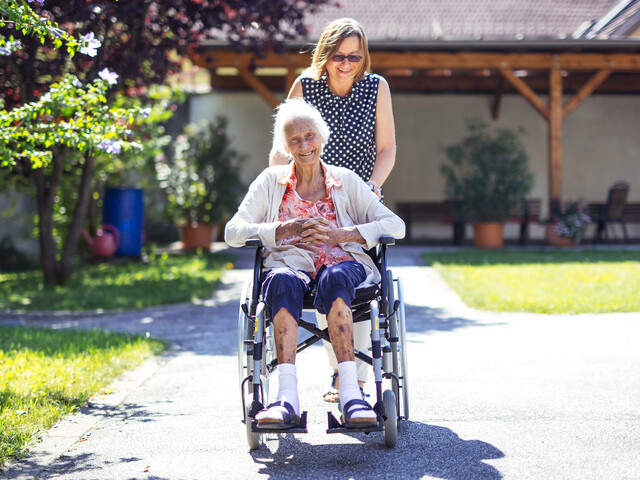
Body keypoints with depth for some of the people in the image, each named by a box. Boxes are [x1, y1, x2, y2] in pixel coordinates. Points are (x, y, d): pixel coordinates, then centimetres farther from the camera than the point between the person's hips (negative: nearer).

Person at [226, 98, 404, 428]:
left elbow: (396, 226, 6)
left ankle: (349, 392, -49)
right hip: (289, 262, 0)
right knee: (282, 281, -38)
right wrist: (286, 229, -10)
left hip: (341, 262, 0)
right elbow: (233, 232, 6)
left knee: (333, 278, -38)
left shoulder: (345, 181, 17)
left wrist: (340, 234, -9)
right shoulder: (271, 181, 17)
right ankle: (287, 396, -49)